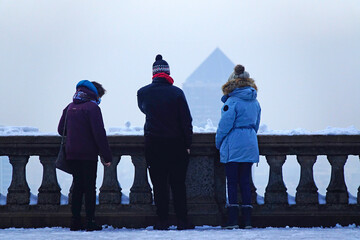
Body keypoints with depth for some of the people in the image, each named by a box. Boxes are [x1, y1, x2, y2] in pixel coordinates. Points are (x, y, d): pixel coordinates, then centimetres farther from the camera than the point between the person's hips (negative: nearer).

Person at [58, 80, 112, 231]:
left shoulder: (70, 107, 10)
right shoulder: (92, 107, -10)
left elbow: (61, 129, 14)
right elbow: (99, 133, -15)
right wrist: (106, 156, -13)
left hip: (71, 154, 6)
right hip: (88, 154, -6)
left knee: (77, 186, 13)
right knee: (90, 187, 0)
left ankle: (75, 222, 11)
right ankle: (90, 222, -3)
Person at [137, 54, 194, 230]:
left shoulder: (143, 93, -1)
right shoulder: (176, 92, -6)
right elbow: (186, 120, -6)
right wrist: (187, 144, 1)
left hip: (153, 144, 1)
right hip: (175, 143, -1)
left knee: (159, 184, 4)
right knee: (178, 183, 5)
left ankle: (163, 221, 2)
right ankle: (182, 221, 4)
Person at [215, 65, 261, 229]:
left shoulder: (232, 101, -11)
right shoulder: (255, 102, 10)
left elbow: (225, 124, -11)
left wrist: (218, 142, 2)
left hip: (233, 145, -6)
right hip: (250, 145, 6)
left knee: (232, 182, -3)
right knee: (245, 181, 8)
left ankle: (233, 219, -6)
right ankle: (247, 220, 5)